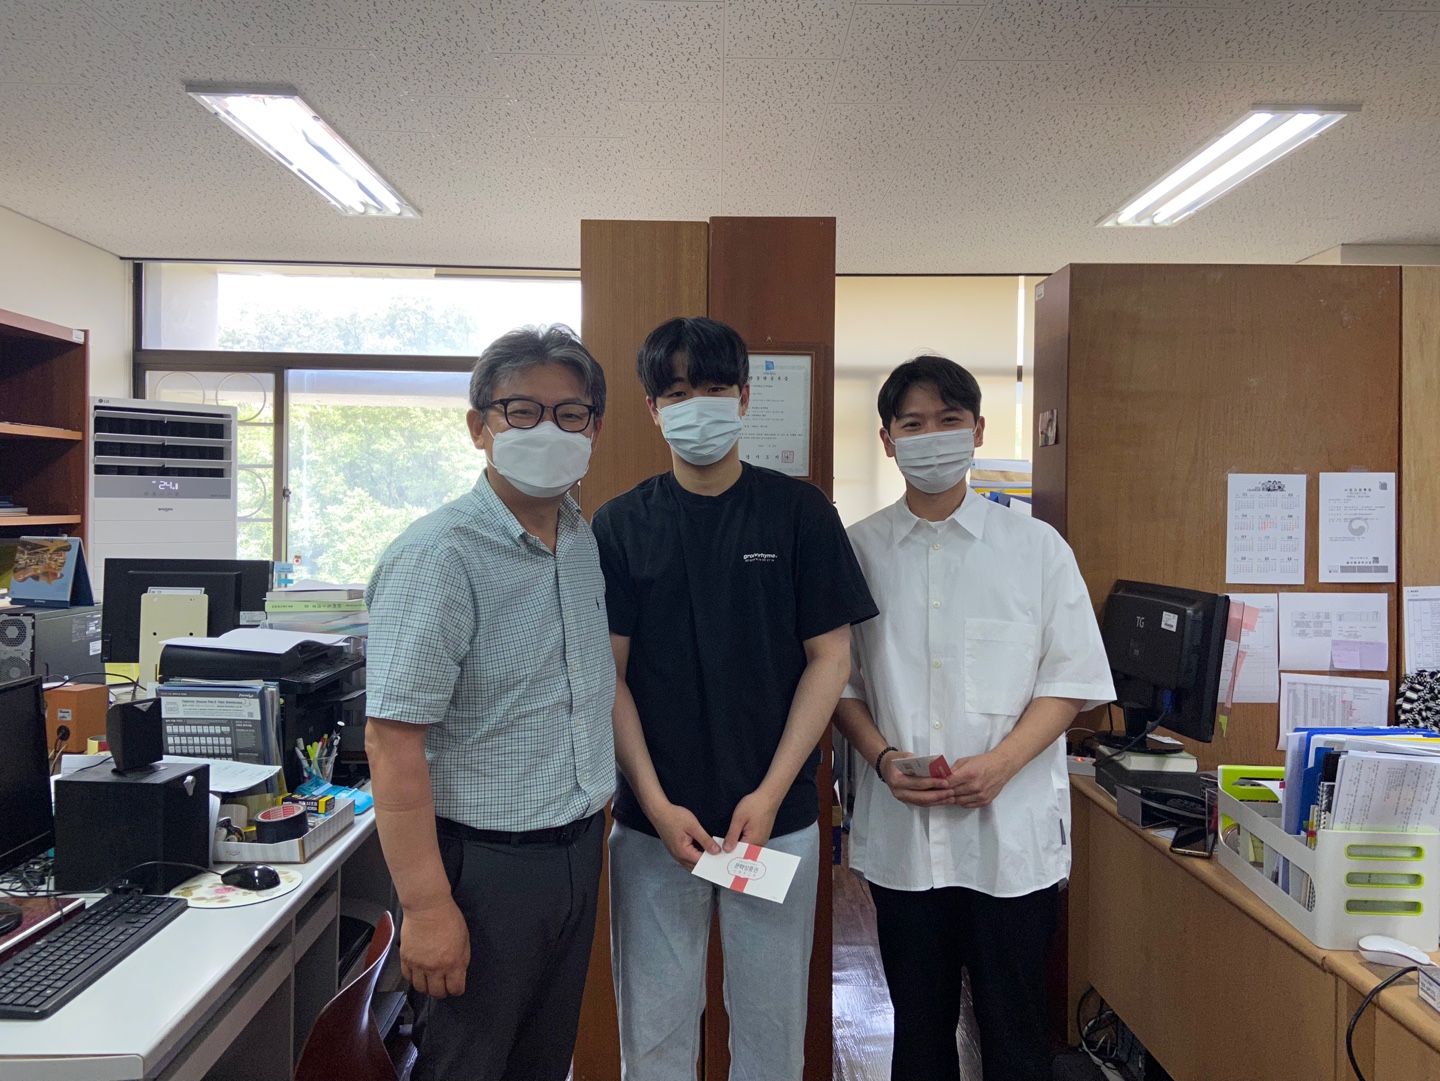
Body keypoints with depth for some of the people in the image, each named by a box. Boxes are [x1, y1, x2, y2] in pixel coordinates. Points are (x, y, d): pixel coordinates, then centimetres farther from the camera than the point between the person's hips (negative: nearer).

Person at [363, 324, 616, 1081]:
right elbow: (393, 741, -21)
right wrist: (426, 905, -22)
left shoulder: (584, 540, 5)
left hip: (579, 850, 7)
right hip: (486, 864, -7)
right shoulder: (438, 556, -19)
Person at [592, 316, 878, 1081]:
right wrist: (656, 804, -10)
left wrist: (769, 795, -10)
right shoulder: (620, 525, 0)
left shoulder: (798, 512, -2)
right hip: (653, 821, 1)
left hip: (776, 817, 0)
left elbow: (829, 657, -2)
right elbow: (609, 674, -1)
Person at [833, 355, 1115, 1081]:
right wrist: (882, 758, -10)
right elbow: (839, 677, 6)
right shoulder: (859, 550, 3)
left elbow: (1071, 679, 0)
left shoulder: (1037, 548, 1)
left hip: (1011, 829, -1)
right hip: (900, 831, 1)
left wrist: (1000, 762, -14)